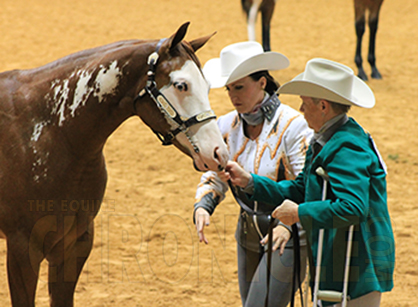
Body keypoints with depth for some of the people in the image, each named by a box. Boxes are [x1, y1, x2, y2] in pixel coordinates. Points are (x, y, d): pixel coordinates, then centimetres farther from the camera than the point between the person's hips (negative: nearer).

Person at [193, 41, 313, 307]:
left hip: (287, 238, -7)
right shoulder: (228, 126, 1)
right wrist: (202, 207, -16)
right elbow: (215, 177, 6)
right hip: (248, 235, 7)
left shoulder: (294, 126, -17)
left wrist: (288, 224, -36)